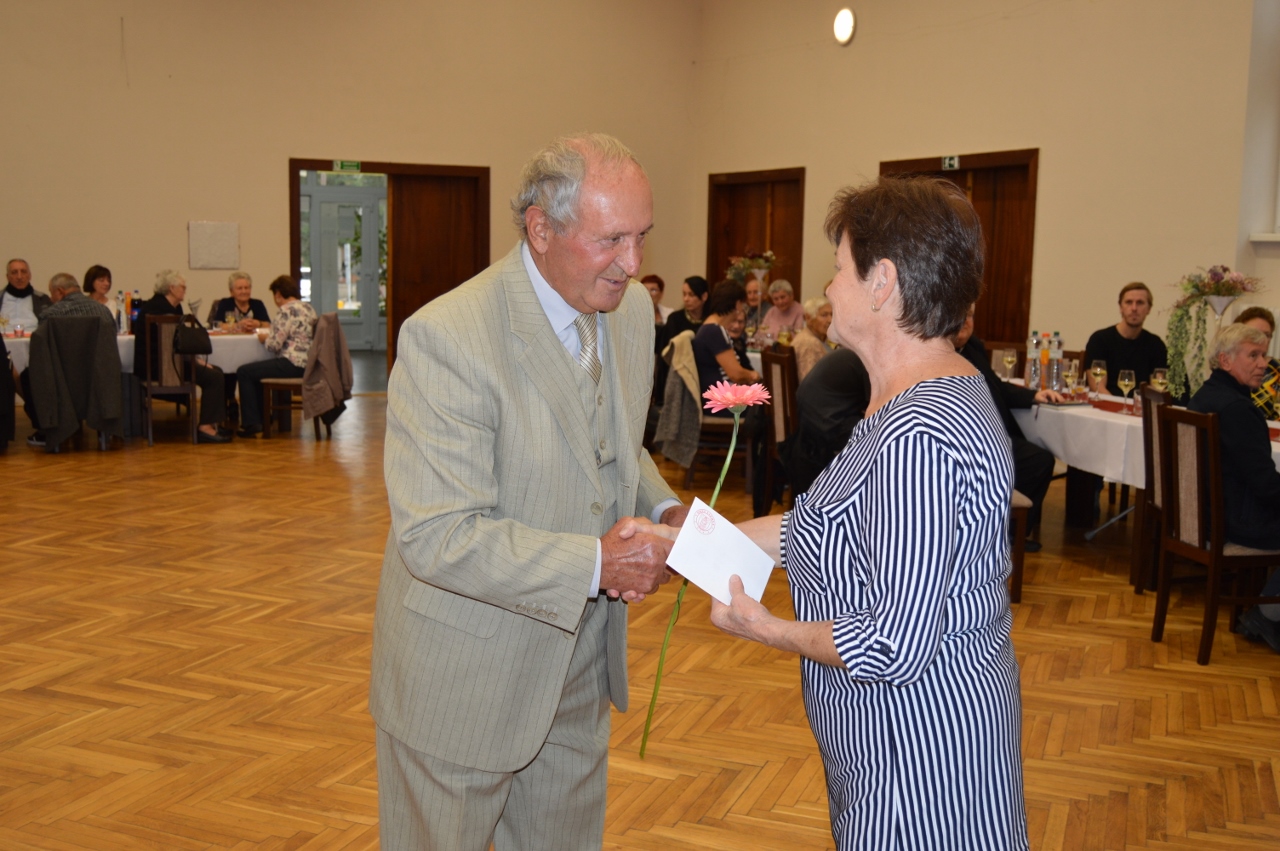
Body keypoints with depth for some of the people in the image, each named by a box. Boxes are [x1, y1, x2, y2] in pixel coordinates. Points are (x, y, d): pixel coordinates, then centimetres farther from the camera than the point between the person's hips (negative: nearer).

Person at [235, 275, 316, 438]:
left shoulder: (286, 310, -14)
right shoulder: (309, 308, 15)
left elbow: (274, 344, -17)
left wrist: (264, 339, 4)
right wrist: (269, 336, 21)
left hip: (293, 365, -10)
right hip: (307, 364, 10)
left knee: (244, 372, 0)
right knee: (257, 368, 27)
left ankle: (251, 424, 2)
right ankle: (262, 418, 30)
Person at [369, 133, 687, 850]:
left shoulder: (632, 311, -2)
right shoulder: (446, 338, -26)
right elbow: (435, 536, -28)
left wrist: (662, 509, -7)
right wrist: (592, 564, -31)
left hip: (581, 663, 7)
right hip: (467, 676, -6)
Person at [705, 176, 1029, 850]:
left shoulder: (918, 435, -30)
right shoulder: (945, 387, 4)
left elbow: (893, 650, -31)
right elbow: (834, 523, 9)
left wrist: (764, 629, -15)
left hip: (920, 738, -9)